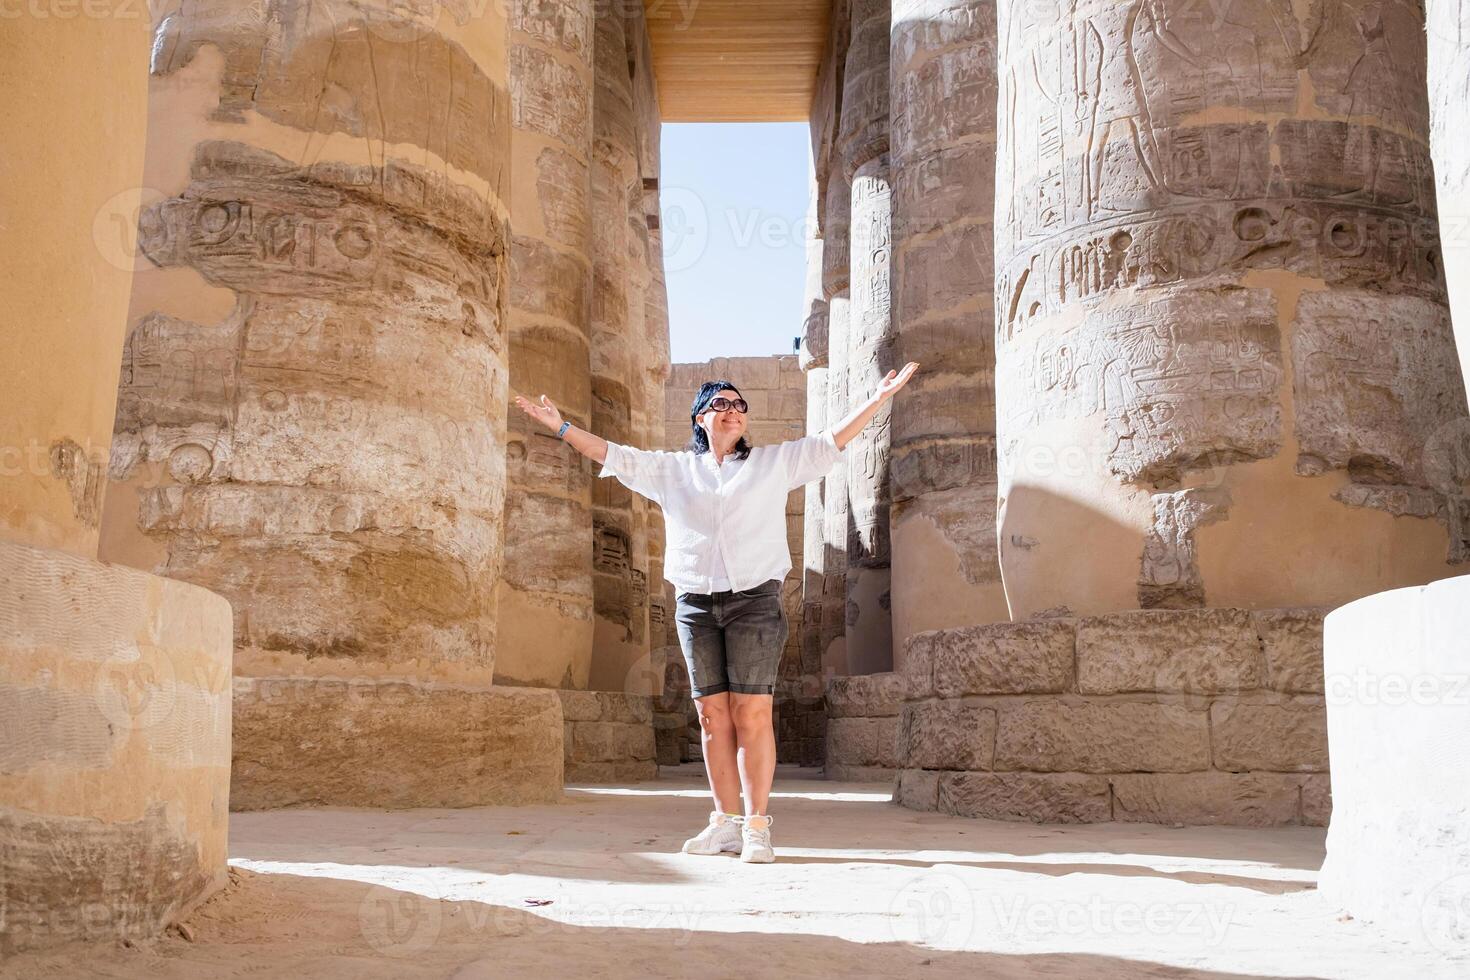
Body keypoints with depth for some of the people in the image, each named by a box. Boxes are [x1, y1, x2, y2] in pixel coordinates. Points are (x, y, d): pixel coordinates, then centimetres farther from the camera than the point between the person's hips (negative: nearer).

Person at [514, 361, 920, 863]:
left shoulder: (775, 462, 13)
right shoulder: (672, 468, 16)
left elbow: (832, 441, 10)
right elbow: (612, 454, 17)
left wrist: (879, 397, 3)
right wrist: (561, 426, 11)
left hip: (754, 600, -2)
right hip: (696, 605, 2)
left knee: (751, 715, -9)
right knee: (713, 716, 1)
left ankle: (757, 826, -7)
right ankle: (727, 822, 7)